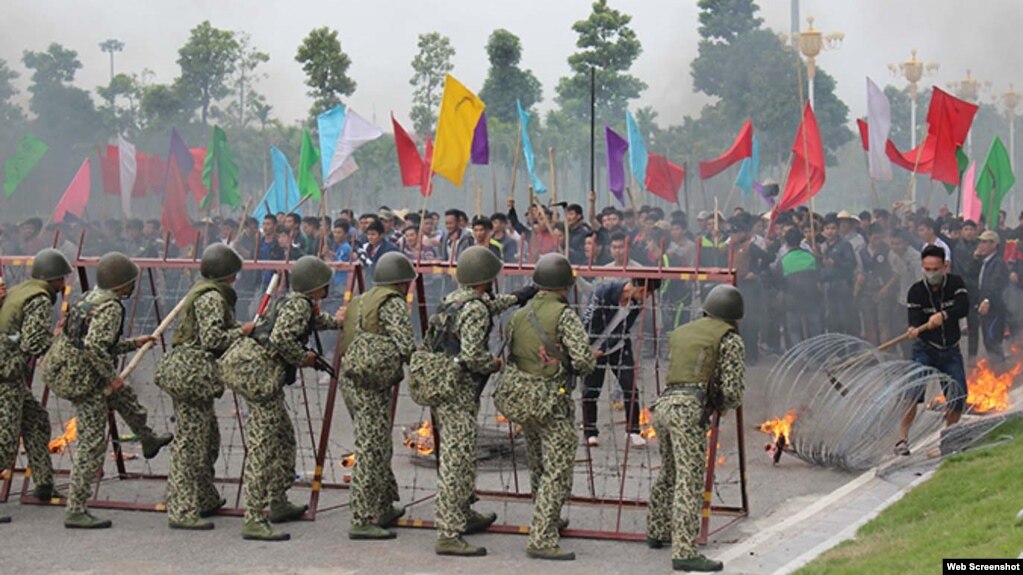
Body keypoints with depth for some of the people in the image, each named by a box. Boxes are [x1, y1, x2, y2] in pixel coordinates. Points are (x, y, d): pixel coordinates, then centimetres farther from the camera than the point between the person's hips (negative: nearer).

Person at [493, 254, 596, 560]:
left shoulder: (518, 316, 5)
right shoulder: (564, 315, -14)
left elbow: (509, 355, 10)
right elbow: (583, 359, -21)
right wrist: (585, 366, 2)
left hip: (521, 395, 7)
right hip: (552, 401, -7)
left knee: (539, 465, 24)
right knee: (558, 472, -5)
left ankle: (549, 520, 41)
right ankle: (541, 540, -11)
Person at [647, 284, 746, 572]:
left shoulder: (681, 333, 25)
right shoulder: (730, 340, 5)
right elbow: (733, 391, -2)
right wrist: (722, 405, 19)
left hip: (664, 405, 7)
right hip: (690, 410, -7)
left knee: (669, 474, 27)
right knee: (690, 483, -11)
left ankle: (657, 532, 42)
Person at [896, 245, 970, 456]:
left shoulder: (955, 283, -7)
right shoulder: (916, 291, -11)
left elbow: (964, 307, -24)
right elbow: (914, 320, -21)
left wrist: (943, 315, -42)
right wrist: (914, 329, -45)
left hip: (951, 351, 2)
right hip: (925, 349, -2)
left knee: (958, 397, -3)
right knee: (913, 391, -20)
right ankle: (902, 439, -18)